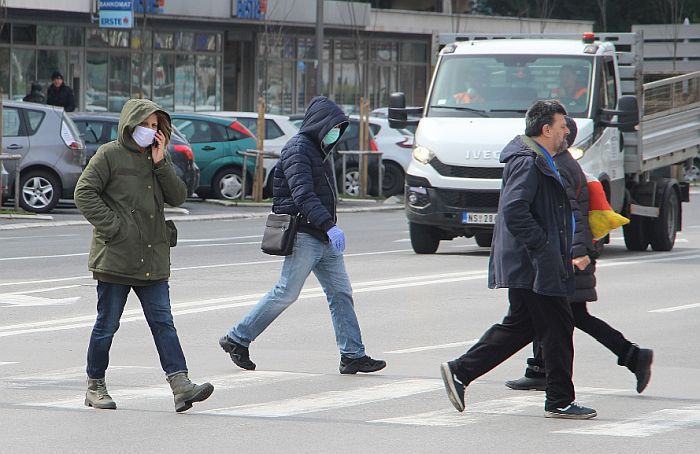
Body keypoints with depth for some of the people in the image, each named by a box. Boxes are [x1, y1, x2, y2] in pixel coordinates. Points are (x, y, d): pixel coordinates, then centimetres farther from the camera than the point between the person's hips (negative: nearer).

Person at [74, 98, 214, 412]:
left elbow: (178, 197, 6)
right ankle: (95, 386, 15)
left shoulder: (160, 158, 15)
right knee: (107, 324, 3)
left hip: (153, 258, 5)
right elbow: (84, 193, -8)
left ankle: (180, 385, -10)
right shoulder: (110, 155, -3)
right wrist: (112, 226, -14)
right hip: (116, 256, -5)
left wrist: (161, 163, -5)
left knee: (163, 322, -3)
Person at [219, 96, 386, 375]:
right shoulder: (298, 150, -12)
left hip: (324, 238, 9)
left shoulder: (318, 150, 19)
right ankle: (237, 339, 5)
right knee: (286, 293, -5)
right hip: (304, 235, -9)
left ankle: (353, 355, 3)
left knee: (341, 293, 3)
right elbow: (303, 195, -24)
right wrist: (330, 226, -32)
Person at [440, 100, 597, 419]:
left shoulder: (539, 161, 18)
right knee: (557, 327, -3)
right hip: (533, 266, -11)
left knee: (519, 326, 14)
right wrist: (543, 246, -23)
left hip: (525, 265, 11)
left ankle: (459, 371, 13)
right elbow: (514, 210, -26)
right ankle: (560, 401, 4)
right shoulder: (527, 163, -16)